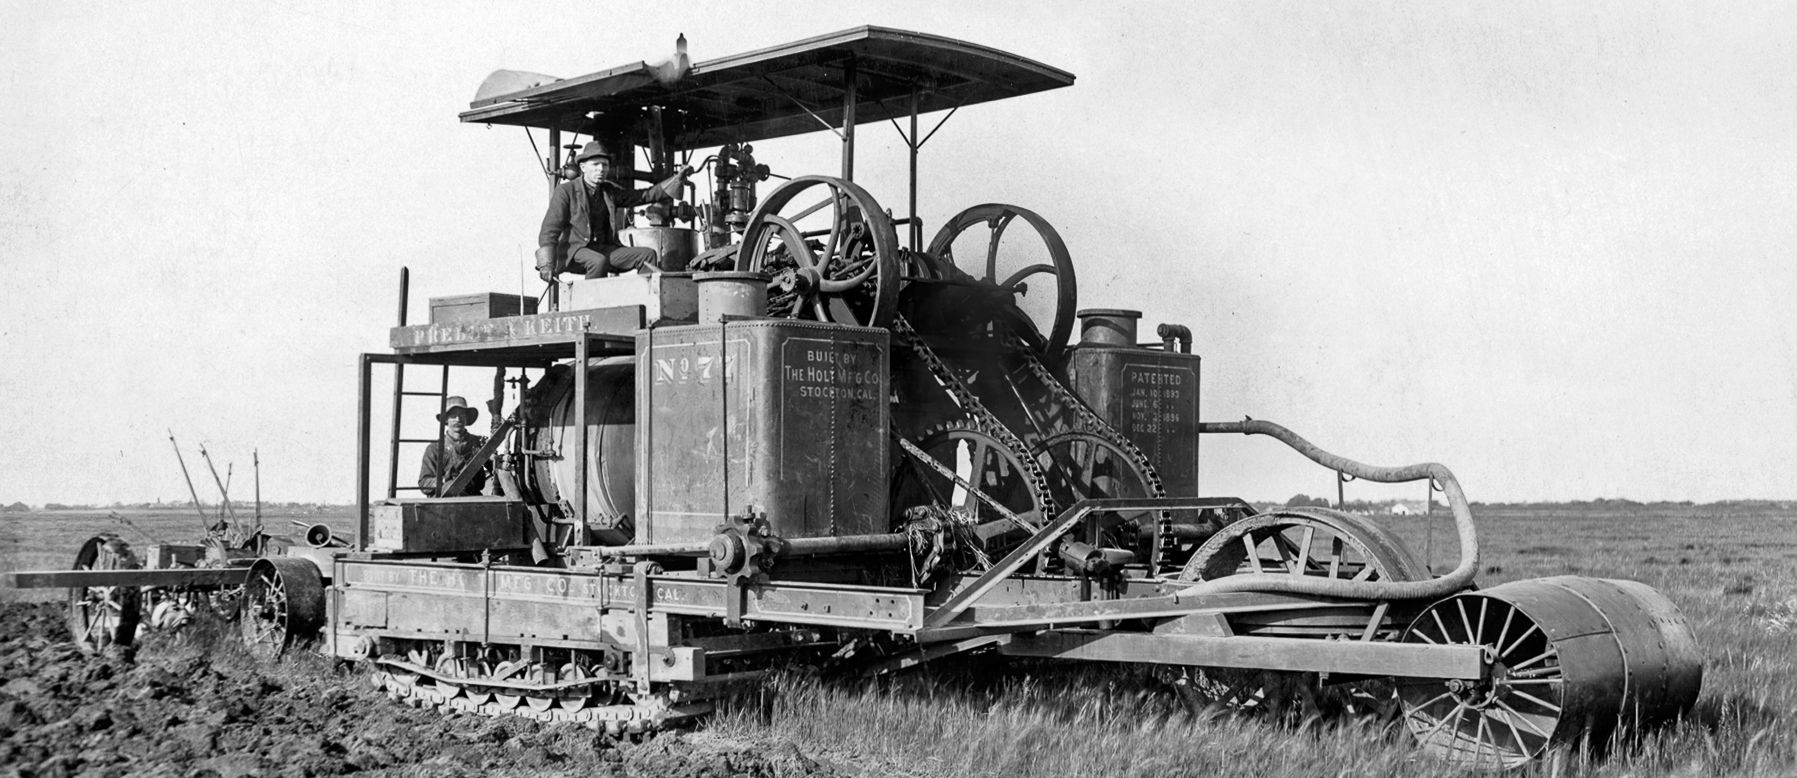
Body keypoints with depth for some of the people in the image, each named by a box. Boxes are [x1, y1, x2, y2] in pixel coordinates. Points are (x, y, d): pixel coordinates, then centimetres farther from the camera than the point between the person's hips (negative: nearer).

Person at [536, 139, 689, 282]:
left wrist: (677, 180, 9)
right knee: (599, 261, -39)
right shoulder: (565, 191, -3)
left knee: (648, 255, -14)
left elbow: (644, 196, 18)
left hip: (605, 249, 6)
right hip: (574, 250, -6)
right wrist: (546, 265, -21)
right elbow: (550, 229, -9)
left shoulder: (610, 191, 15)